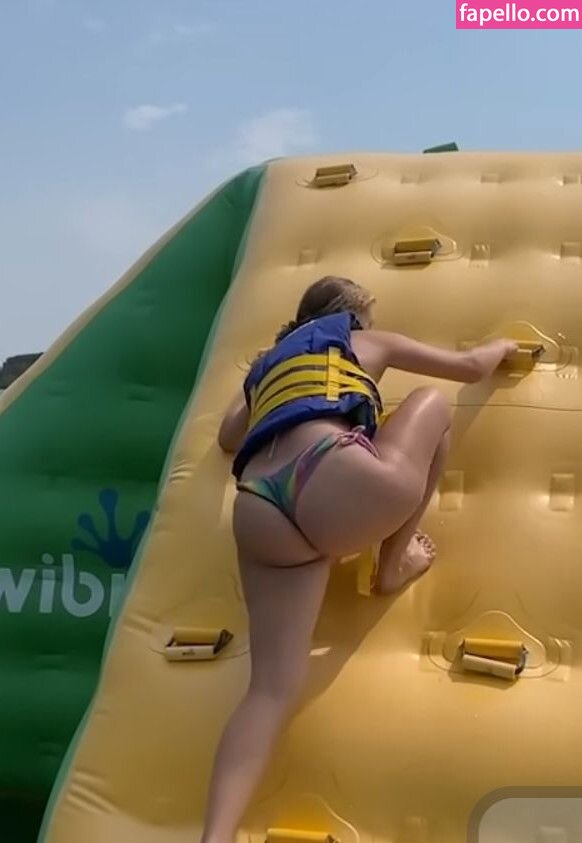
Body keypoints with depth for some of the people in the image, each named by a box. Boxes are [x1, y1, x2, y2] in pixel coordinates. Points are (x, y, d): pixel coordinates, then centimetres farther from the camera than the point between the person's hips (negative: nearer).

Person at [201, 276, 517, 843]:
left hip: (259, 516, 5)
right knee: (433, 406, 24)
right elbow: (472, 367, 36)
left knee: (273, 688, 0)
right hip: (336, 485, -4)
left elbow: (228, 437, 53)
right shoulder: (368, 343, 28)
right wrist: (503, 346, 58)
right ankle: (395, 563, 22)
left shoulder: (269, 361, 39)